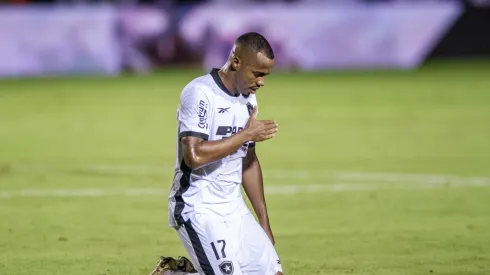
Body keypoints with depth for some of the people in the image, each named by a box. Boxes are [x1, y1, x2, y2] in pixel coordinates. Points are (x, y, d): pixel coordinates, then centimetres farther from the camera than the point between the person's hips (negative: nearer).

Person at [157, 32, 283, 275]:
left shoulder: (248, 99, 11)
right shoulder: (200, 93, -15)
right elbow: (194, 155, -27)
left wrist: (263, 221, 18)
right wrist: (247, 134, -18)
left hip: (234, 208, 8)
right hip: (198, 209, -8)